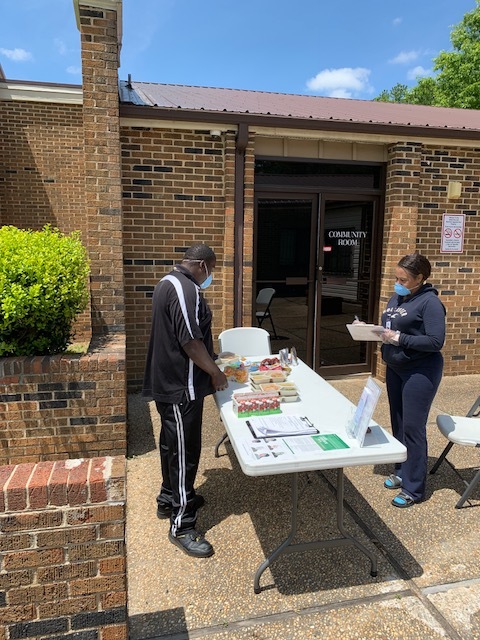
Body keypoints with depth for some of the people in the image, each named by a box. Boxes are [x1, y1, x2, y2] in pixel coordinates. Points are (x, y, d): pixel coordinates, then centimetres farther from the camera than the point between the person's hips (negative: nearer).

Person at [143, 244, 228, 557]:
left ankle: (170, 498, 40)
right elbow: (190, 342, -25)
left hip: (166, 381, 11)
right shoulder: (186, 290, -22)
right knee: (185, 450, -1)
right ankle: (181, 525, 10)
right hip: (181, 386, -11)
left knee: (173, 442, 22)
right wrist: (216, 373, -12)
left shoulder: (169, 282, 12)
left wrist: (209, 360, 20)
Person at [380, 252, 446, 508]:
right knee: (398, 423, 17)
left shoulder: (430, 302, -15)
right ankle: (402, 471, 34)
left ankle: (413, 489, 12)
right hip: (395, 368, 8)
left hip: (420, 371, -8)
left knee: (413, 427, -2)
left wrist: (400, 338, -25)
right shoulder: (396, 298, 8)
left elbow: (436, 341, -22)